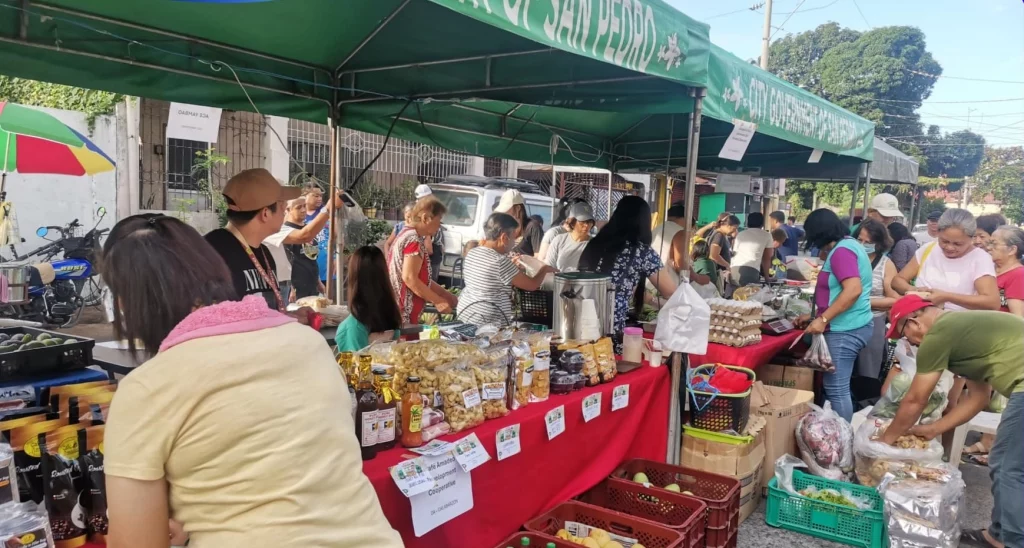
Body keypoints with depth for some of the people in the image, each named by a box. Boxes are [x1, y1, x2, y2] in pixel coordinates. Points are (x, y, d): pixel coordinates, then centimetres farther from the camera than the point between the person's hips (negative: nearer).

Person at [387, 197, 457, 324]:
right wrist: (438, 301, -14)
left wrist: (446, 295, 16)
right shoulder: (414, 240, -15)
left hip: (398, 307, 10)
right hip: (403, 312, -10)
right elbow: (409, 278, -21)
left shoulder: (407, 235, 16)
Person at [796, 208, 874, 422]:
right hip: (849, 327, 11)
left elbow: (853, 290, -27)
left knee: (836, 390, -6)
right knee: (840, 388, 14)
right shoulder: (849, 244, 16)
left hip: (844, 330, -11)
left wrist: (823, 319, -25)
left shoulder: (841, 251, -16)